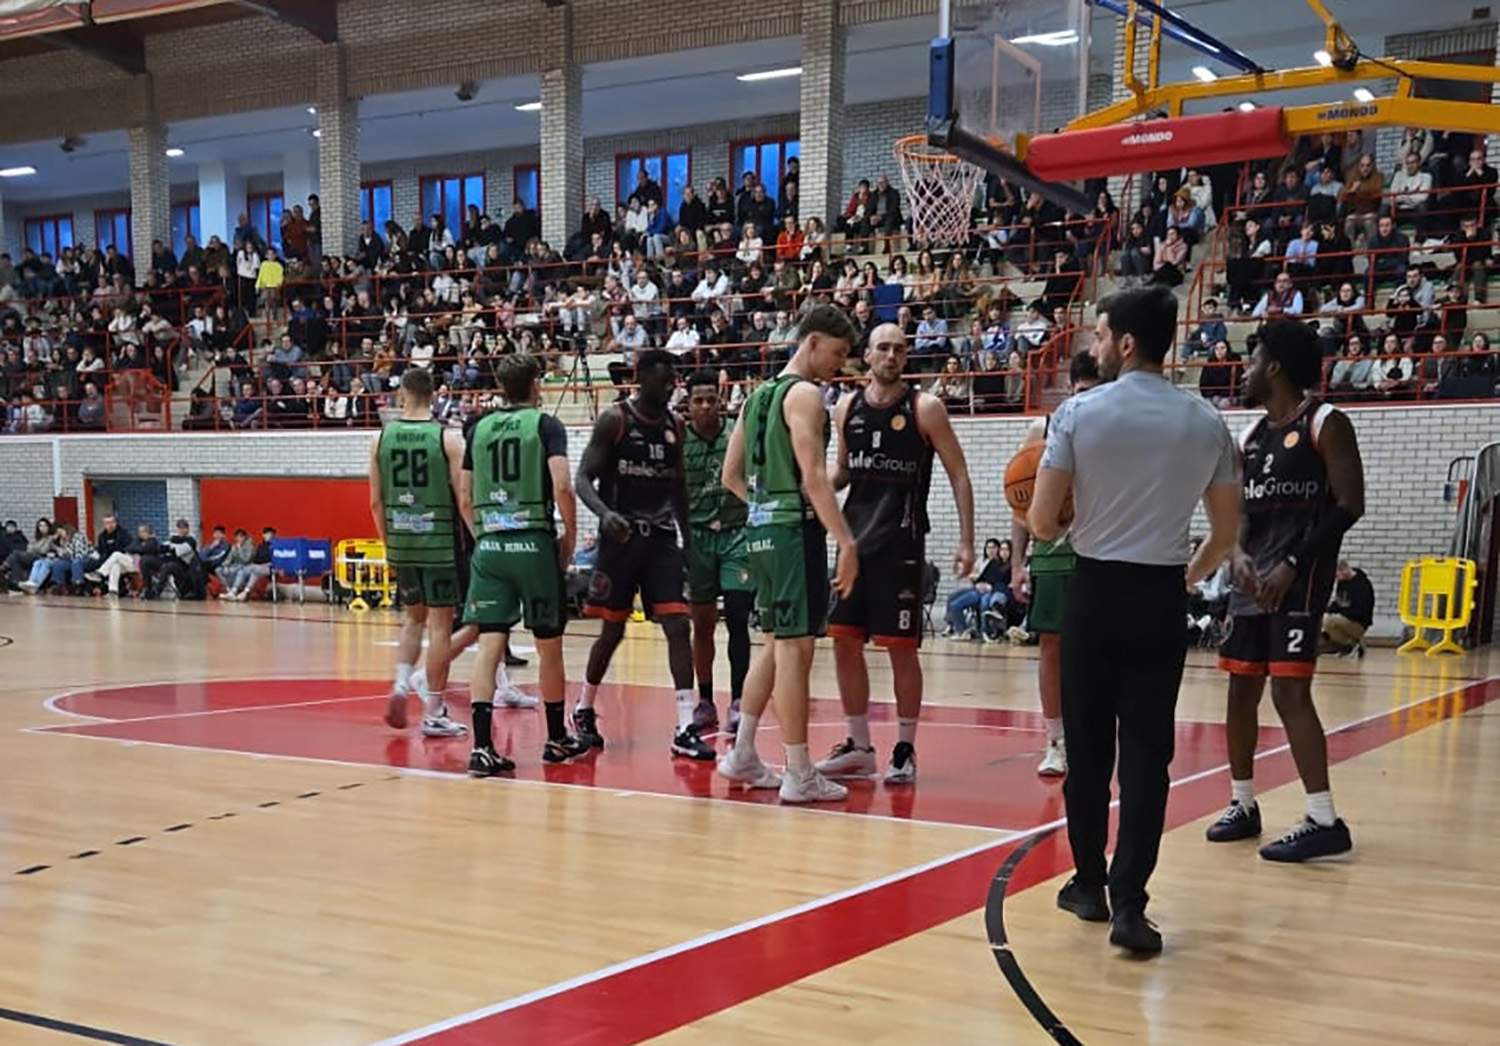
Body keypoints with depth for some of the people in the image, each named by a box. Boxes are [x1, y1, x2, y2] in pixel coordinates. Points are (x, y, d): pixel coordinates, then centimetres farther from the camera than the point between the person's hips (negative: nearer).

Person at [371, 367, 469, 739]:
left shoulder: (382, 439, 3)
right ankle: (434, 714, 7)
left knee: (413, 617, 22)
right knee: (440, 624, 3)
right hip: (439, 542, -4)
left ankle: (401, 683, 4)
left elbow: (376, 502, 6)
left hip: (400, 542, 4)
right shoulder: (448, 438, -7)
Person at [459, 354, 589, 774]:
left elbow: (465, 498, 13)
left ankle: (482, 746, -10)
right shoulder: (545, 425, -1)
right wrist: (570, 536, 0)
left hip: (489, 547, 4)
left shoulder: (480, 428, 12)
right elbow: (561, 486, -13)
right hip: (534, 545, -4)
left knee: (489, 645, 0)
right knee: (549, 646, 10)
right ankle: (556, 740, 23)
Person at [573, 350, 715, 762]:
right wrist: (605, 514, -30)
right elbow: (584, 479, -10)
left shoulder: (674, 426, 9)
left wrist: (688, 540, 14)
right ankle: (584, 709, 29)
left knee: (678, 626, -8)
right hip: (621, 537, -4)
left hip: (661, 538, 4)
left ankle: (686, 728, -9)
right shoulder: (614, 420, -7)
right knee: (613, 631, 6)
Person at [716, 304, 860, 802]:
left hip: (761, 530, 9)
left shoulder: (759, 395, 16)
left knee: (776, 643, 18)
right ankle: (799, 776, -1)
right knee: (794, 649, -6)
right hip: (795, 531, -9)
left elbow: (732, 475, 18)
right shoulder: (805, 395, -10)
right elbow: (813, 476, -20)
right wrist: (847, 542, -22)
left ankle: (741, 756, 24)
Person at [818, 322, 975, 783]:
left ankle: (905, 750, 12)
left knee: (901, 648, -1)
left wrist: (966, 541, -11)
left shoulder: (925, 408, -5)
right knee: (845, 641, 6)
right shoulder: (846, 408, 8)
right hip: (855, 539, 5)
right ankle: (859, 747, 18)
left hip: (901, 544, -5)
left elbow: (959, 476, -3)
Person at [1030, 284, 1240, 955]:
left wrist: (1042, 522, 15)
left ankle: (1090, 885, 22)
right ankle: (1128, 903, -2)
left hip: (1095, 590, -1)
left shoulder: (1079, 412, -7)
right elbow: (1227, 530, 8)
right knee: (1146, 752, 3)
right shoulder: (1206, 422, 2)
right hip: (1161, 596, 2)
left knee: (1087, 747, 11)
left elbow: (1042, 524, -8)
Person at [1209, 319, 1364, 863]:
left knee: (1289, 692, -14)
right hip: (1253, 579, 8)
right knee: (1241, 690, 10)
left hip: (1299, 579, -8)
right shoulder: (1252, 437, 15)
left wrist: (1293, 564, -19)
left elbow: (1349, 506, -13)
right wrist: (1240, 555, -4)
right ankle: (1243, 805, 23)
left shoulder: (1325, 424, -7)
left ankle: (1324, 822, -8)